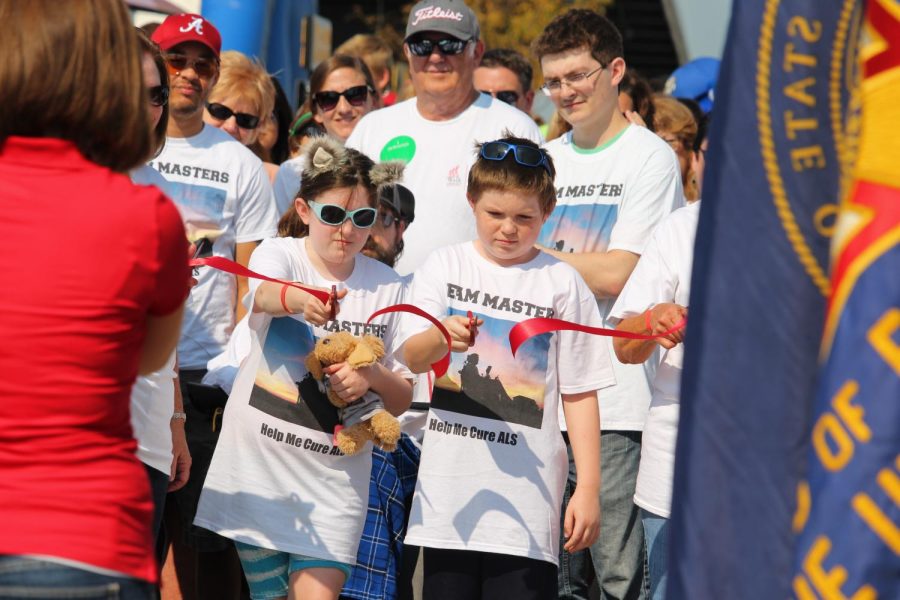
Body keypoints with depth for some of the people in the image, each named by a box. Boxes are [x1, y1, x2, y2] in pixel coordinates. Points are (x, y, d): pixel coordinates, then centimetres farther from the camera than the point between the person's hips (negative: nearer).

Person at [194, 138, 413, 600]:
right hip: (258, 468, -1)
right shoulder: (280, 254, -2)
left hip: (335, 476, 1)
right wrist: (300, 299, -52)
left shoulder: (387, 287, 5)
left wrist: (374, 377, -16)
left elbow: (405, 397, 7)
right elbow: (263, 295, -29)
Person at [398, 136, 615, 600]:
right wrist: (444, 337, -31)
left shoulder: (562, 283, 3)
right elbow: (412, 357, -7)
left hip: (528, 490, -1)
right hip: (450, 488, 1)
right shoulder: (444, 267, 6)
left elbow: (580, 393, 3)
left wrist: (588, 489, -3)